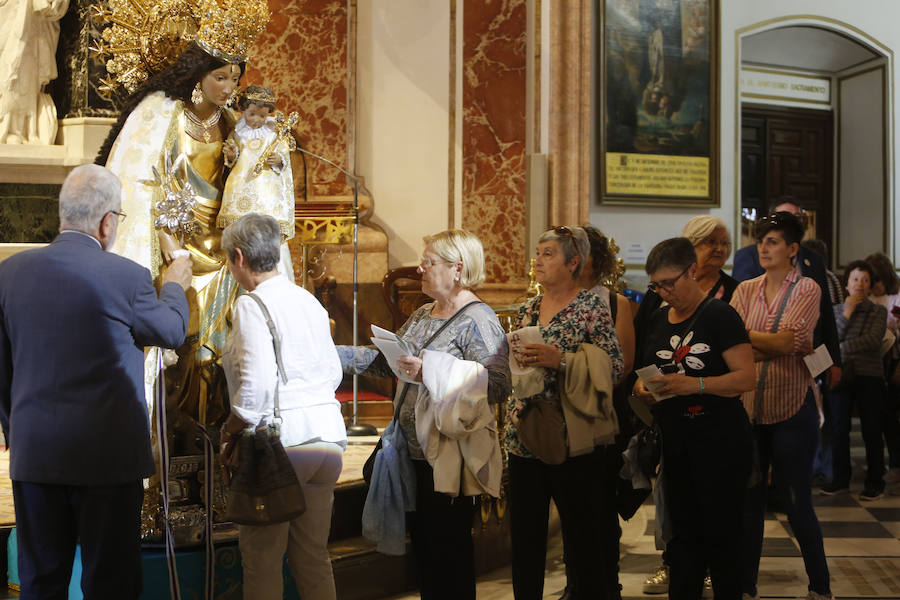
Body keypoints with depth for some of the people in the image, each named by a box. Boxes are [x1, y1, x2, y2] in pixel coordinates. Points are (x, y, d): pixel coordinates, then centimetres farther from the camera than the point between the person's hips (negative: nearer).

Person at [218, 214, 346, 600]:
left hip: (280, 441, -7)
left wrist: (234, 428, -7)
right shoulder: (309, 301, 11)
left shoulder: (251, 305, -11)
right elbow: (333, 372, 16)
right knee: (313, 557, 14)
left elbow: (257, 382, -21)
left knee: (262, 558, 3)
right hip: (327, 436, 7)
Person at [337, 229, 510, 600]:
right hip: (415, 451, 9)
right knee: (421, 542, 15)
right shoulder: (423, 315, 14)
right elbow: (384, 361, 18)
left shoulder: (478, 320, -14)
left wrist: (430, 373, -29)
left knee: (448, 546, 1)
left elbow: (498, 385, -26)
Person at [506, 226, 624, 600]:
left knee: (583, 537, 2)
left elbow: (614, 368, -13)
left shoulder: (591, 308, -6)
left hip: (572, 440, -6)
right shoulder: (527, 309, 13)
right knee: (524, 535, 10)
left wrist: (560, 360, -21)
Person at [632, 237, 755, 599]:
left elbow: (747, 377, -15)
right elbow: (642, 371, 22)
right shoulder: (658, 320, 13)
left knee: (721, 536, 0)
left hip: (720, 445, -6)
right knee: (684, 535, 10)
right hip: (675, 445, 6)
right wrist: (642, 389, -1)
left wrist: (695, 384, -25)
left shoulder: (719, 315, -8)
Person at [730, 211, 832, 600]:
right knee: (749, 498, 7)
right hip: (750, 404, 4)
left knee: (794, 500, 1)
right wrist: (773, 348, -20)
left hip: (791, 406, -4)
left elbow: (787, 340, -17)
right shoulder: (746, 290, 8)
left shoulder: (807, 290, -4)